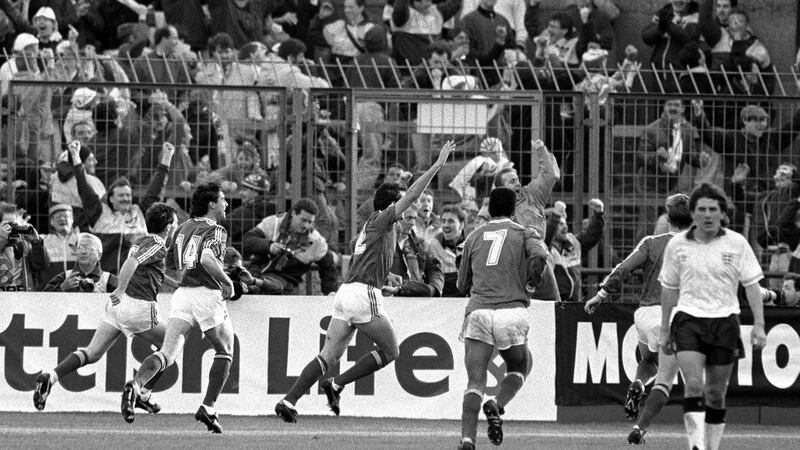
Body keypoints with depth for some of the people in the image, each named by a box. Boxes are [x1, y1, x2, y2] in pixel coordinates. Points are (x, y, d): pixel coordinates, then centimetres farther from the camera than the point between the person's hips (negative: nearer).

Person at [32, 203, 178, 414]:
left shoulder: (141, 242, 21)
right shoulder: (158, 246, -6)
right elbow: (132, 262, -23)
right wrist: (121, 289, -27)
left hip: (118, 304, 8)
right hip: (139, 306, -8)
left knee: (92, 353, 1)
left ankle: (50, 376, -17)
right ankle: (143, 394, 7)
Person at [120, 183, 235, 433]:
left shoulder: (184, 227, 18)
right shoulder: (216, 231, -4)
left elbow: (169, 262, 24)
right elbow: (207, 258, -22)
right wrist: (226, 281, -9)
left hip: (182, 293, 5)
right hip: (207, 294, -5)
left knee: (167, 354, -5)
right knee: (225, 352, 15)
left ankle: (136, 385, -33)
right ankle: (208, 408, 8)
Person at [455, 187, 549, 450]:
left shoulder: (474, 237, 18)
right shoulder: (524, 234, 10)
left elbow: (462, 285, 21)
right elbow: (539, 256, -12)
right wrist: (530, 284, 4)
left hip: (478, 311, 1)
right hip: (512, 311, -1)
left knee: (475, 383, -3)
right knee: (518, 369, 22)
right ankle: (497, 406, -7)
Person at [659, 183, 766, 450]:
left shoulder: (736, 244, 1)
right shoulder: (677, 245, 4)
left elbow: (752, 285, 3)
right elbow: (669, 289, 13)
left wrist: (759, 325, -5)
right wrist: (664, 331, 14)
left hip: (724, 321, 1)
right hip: (688, 318, -1)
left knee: (716, 393, 5)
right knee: (694, 385, -18)